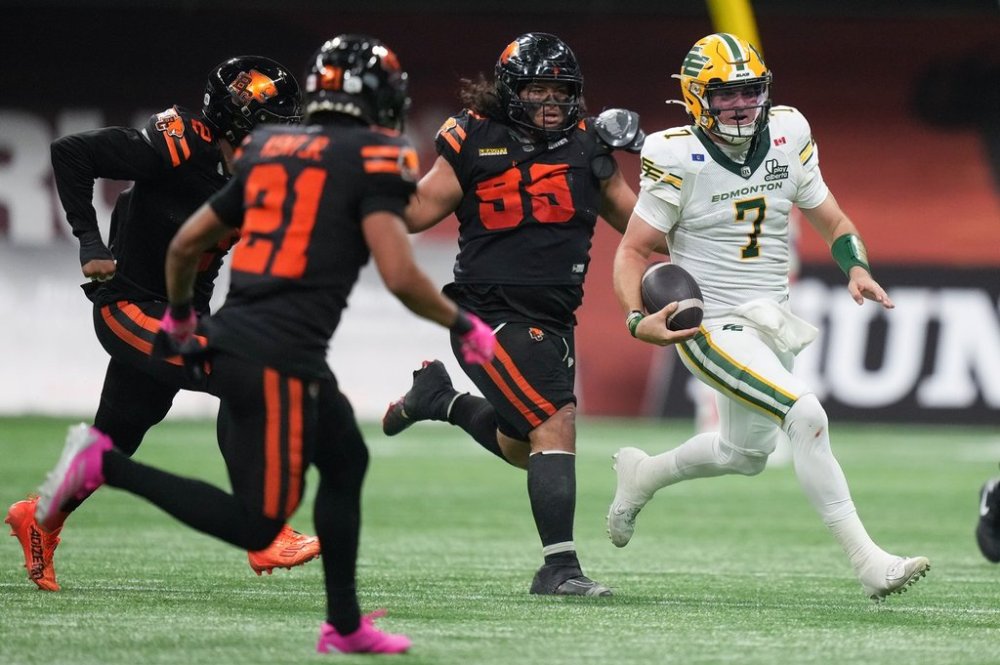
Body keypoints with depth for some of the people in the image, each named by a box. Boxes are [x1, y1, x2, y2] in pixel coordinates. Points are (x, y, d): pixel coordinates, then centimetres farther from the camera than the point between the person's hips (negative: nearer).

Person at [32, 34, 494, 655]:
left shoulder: (271, 152, 17)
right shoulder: (372, 162, -4)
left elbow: (185, 245, 22)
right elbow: (400, 275, -15)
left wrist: (179, 315, 41)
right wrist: (462, 324, 1)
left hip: (233, 340, 9)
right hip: (277, 358, -9)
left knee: (346, 460, 23)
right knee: (257, 526, -5)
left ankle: (345, 626, 27)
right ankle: (104, 464, -11)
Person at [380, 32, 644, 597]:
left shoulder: (586, 144, 4)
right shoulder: (475, 141, -6)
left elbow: (637, 222, 11)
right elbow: (416, 215, 1)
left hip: (554, 320, 6)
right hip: (491, 313, -6)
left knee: (522, 449, 18)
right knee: (556, 424, -20)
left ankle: (442, 398, 41)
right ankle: (559, 566, -17)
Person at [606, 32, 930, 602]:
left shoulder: (787, 139, -1)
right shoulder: (678, 161, -14)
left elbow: (834, 223, 8)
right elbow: (633, 251, -8)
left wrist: (857, 270, -12)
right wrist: (637, 320, -26)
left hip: (772, 320, 7)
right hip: (712, 327, -7)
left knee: (746, 453, 22)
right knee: (807, 418, -24)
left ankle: (642, 476, 48)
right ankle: (868, 561, -22)